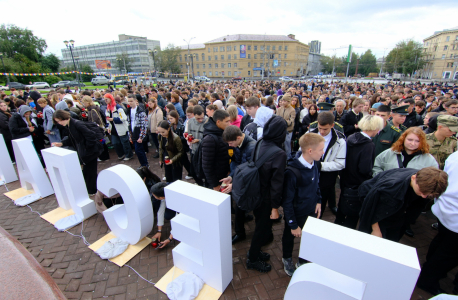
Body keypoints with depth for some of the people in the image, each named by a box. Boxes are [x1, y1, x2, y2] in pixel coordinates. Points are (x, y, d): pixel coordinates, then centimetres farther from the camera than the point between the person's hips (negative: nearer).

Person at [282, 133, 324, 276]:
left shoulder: (315, 164, -9)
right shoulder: (292, 172, -31)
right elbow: (287, 201, -22)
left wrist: (318, 201, 2)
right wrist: (293, 225, -16)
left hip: (311, 211, 6)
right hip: (296, 214, -5)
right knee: (289, 237, 21)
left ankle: (302, 262, 47)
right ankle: (287, 259, 51)